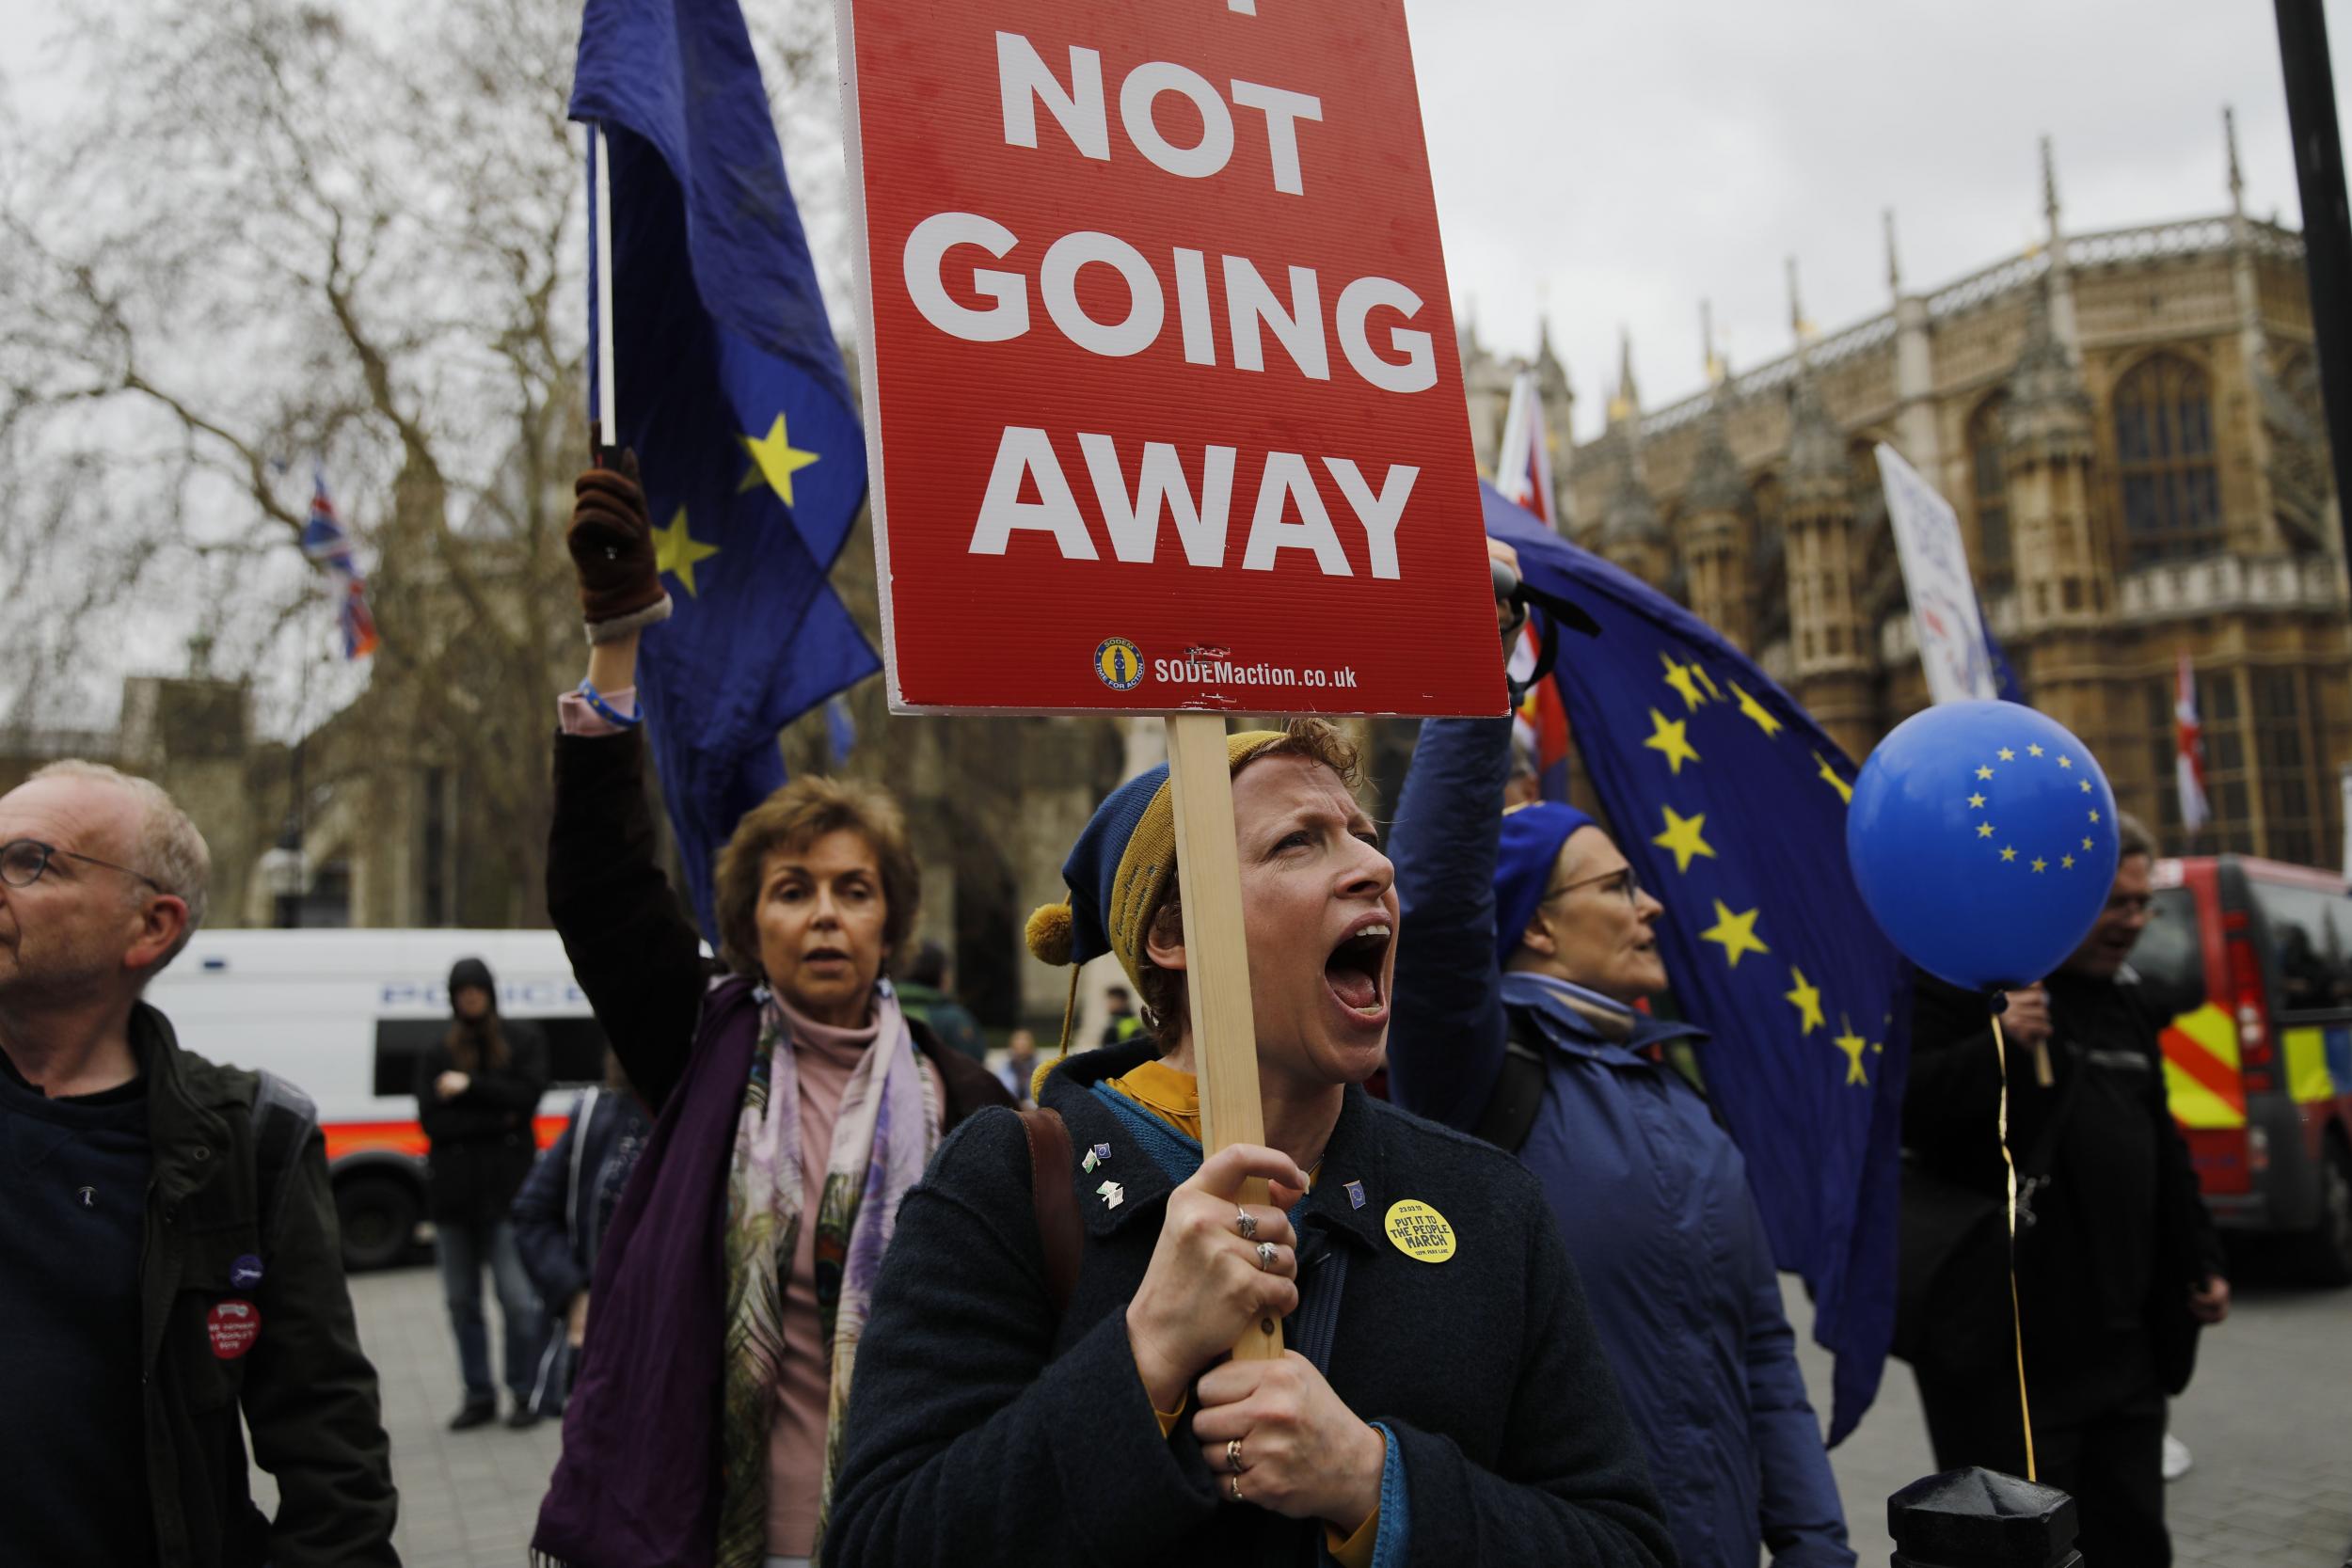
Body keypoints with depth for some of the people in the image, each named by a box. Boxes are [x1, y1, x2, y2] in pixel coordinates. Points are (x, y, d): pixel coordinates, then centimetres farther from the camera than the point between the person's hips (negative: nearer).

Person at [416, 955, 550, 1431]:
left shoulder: (524, 1040, 6)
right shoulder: (435, 1055, 10)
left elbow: (527, 1096, -7)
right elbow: (431, 1121, -2)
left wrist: (470, 1087, -11)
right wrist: (498, 1119, -10)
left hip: (507, 1189, -3)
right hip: (453, 1192, 3)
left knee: (518, 1297, -8)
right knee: (462, 1300, 9)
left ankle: (525, 1394, 3)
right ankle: (478, 1396, 19)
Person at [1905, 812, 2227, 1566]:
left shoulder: (2125, 1000, 16)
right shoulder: (1968, 982, -10)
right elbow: (1900, 1109, -21)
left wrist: (2199, 1260, 22)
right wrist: (1996, 1045, -32)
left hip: (2124, 1344, 8)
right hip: (2007, 1348, -8)